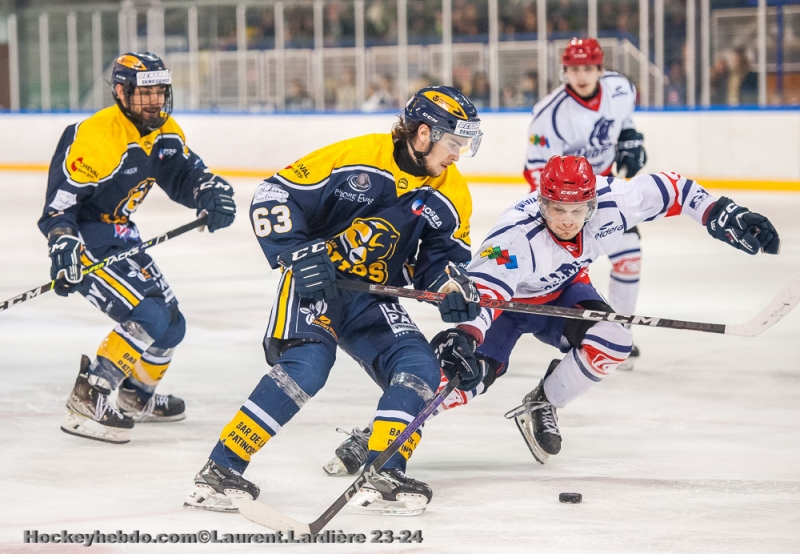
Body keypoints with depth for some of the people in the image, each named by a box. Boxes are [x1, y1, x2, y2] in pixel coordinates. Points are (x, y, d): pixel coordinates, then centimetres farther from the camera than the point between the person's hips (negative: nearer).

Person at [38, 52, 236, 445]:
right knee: (148, 318, -23)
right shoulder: (98, 137, -25)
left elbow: (184, 174, 6)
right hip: (85, 240, -9)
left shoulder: (165, 131, 2)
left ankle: (136, 397, 38)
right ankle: (86, 402, -21)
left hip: (119, 236, 9)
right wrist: (63, 246, -35)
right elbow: (61, 198, -24)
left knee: (170, 324, 16)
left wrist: (211, 191, -16)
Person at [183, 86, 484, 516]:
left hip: (372, 298, 6)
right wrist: (299, 256, -24)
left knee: (418, 369, -14)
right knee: (306, 365, -27)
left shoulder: (450, 196, 1)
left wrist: (451, 286, -12)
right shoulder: (355, 159, -17)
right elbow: (273, 198, -14)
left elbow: (442, 254, 11)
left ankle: (381, 479, -11)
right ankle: (220, 470, -22)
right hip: (315, 282, -6)